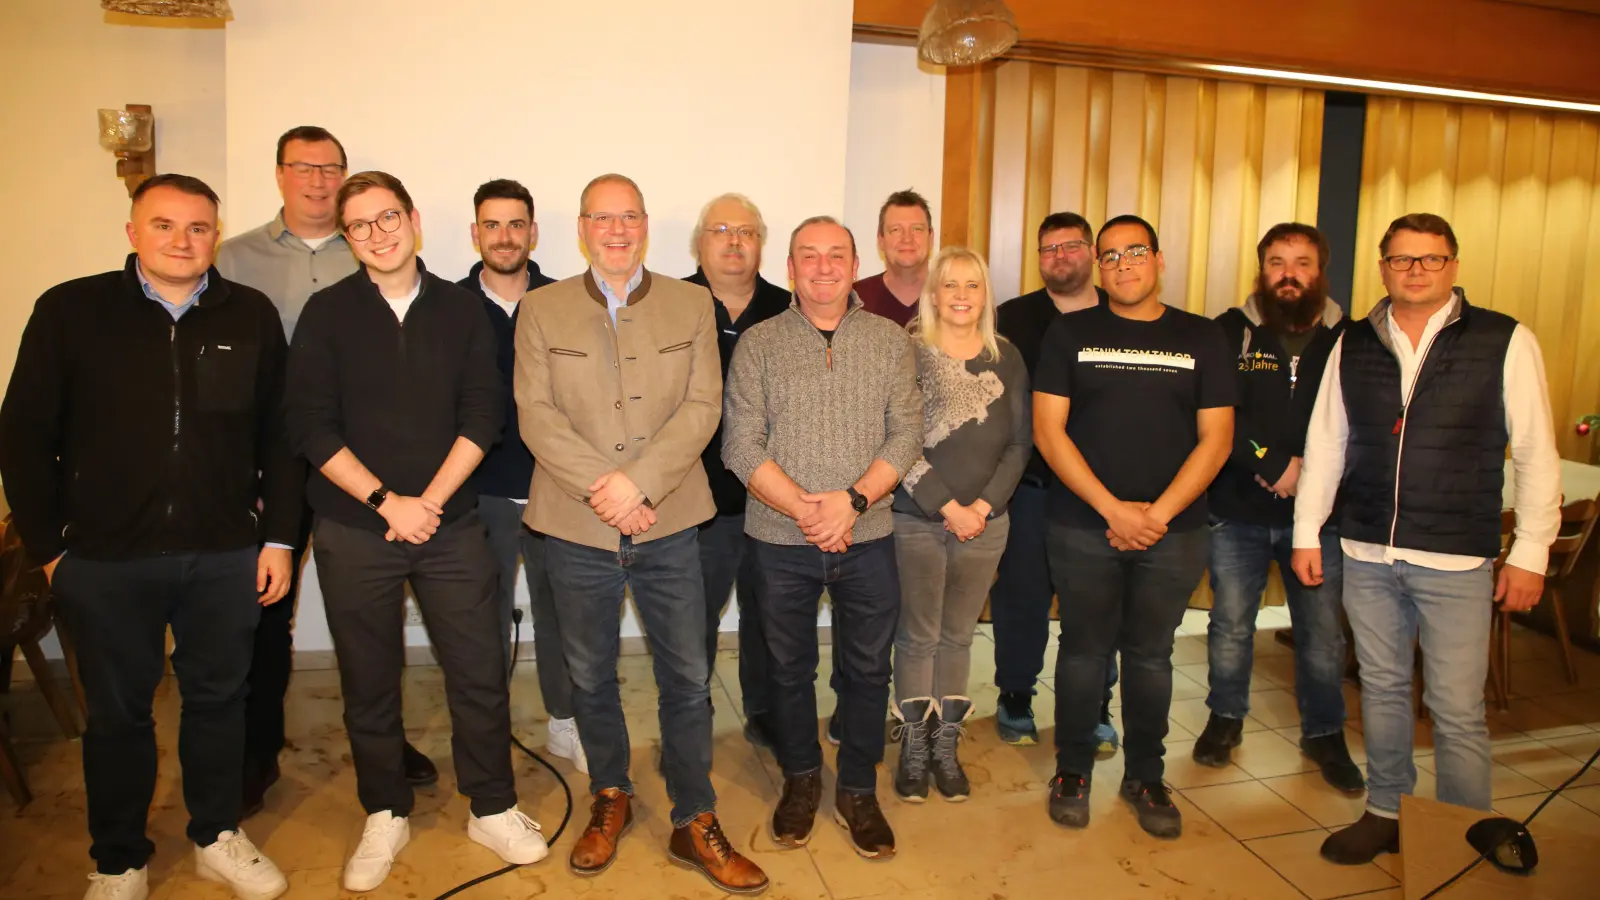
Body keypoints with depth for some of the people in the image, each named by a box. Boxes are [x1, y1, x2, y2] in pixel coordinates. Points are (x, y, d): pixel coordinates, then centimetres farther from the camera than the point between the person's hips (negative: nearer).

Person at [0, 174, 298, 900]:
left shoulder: (252, 316, -1)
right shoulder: (70, 311, -4)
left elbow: (280, 435, 2)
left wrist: (279, 537, 0)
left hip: (225, 555, 1)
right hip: (105, 559, -1)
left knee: (218, 698, 15)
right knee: (117, 711, 14)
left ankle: (216, 838, 35)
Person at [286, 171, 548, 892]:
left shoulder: (461, 310, 4)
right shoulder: (327, 313, 1)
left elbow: (481, 417, -1)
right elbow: (312, 427, -5)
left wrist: (429, 501, -10)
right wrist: (387, 501, -12)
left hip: (450, 526, 1)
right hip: (353, 531, 0)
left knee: (481, 675, 3)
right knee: (368, 683, 11)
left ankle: (493, 809, 23)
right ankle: (385, 816, 30)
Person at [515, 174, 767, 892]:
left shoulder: (691, 305, 5)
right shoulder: (543, 309, 4)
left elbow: (702, 406, -4)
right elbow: (536, 414, -4)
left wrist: (639, 480, -17)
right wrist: (601, 489, -16)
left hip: (668, 522, 0)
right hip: (576, 527, 1)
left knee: (687, 678, 5)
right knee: (590, 676, 15)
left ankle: (695, 824, 21)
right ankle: (609, 798, 37)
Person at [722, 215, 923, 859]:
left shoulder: (890, 341, 3)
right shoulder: (759, 345, 0)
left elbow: (905, 434, -3)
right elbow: (741, 447, -6)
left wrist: (852, 500, -17)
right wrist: (804, 509, -17)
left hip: (868, 539, 1)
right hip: (781, 540, 0)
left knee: (867, 670, 11)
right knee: (790, 668, 14)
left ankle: (858, 792, 31)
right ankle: (800, 780, 36)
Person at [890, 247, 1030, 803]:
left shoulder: (1006, 358, 6)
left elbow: (1020, 442, 3)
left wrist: (984, 504, -8)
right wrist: (948, 507, -13)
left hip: (985, 521, 3)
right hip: (918, 520, -3)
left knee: (958, 635, 12)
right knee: (919, 636, 5)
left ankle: (946, 747, 24)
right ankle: (914, 749, 19)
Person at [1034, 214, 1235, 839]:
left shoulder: (1201, 338, 6)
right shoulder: (1070, 334, 3)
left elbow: (1216, 437, 1)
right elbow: (1048, 430, -4)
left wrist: (1159, 513, -10)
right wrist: (1112, 508, -12)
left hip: (1173, 532, 1)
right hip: (1083, 527, -1)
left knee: (1150, 653, 11)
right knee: (1084, 648, 7)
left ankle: (1144, 777, 27)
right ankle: (1072, 770, 24)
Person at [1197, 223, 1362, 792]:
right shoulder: (1231, 332, -1)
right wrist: (1273, 462, -18)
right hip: (1238, 512, 0)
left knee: (1323, 631, 9)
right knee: (1231, 624, 11)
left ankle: (1325, 734, 29)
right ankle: (1226, 718, 31)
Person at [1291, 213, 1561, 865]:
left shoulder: (1504, 341, -3)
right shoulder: (1353, 344, 6)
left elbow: (1536, 455, -2)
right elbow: (1325, 444, 9)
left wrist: (1530, 552, -5)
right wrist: (1307, 533, 8)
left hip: (1456, 561, -3)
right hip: (1366, 554, 3)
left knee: (1457, 712, 2)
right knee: (1381, 690, 15)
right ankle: (1386, 813, 31)